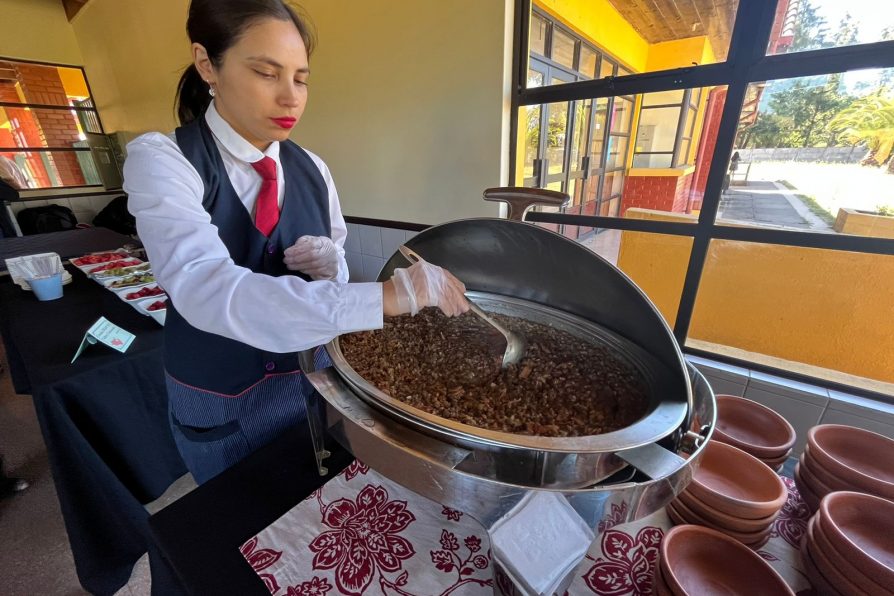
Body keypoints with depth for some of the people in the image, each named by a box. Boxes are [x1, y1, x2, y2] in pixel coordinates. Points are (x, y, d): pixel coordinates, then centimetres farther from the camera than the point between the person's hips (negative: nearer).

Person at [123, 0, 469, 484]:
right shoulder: (161, 160, -19)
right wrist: (392, 295, -46)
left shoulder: (312, 170, -5)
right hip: (218, 405, -3)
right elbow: (207, 290, -37)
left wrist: (330, 264, -22)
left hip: (310, 382, 4)